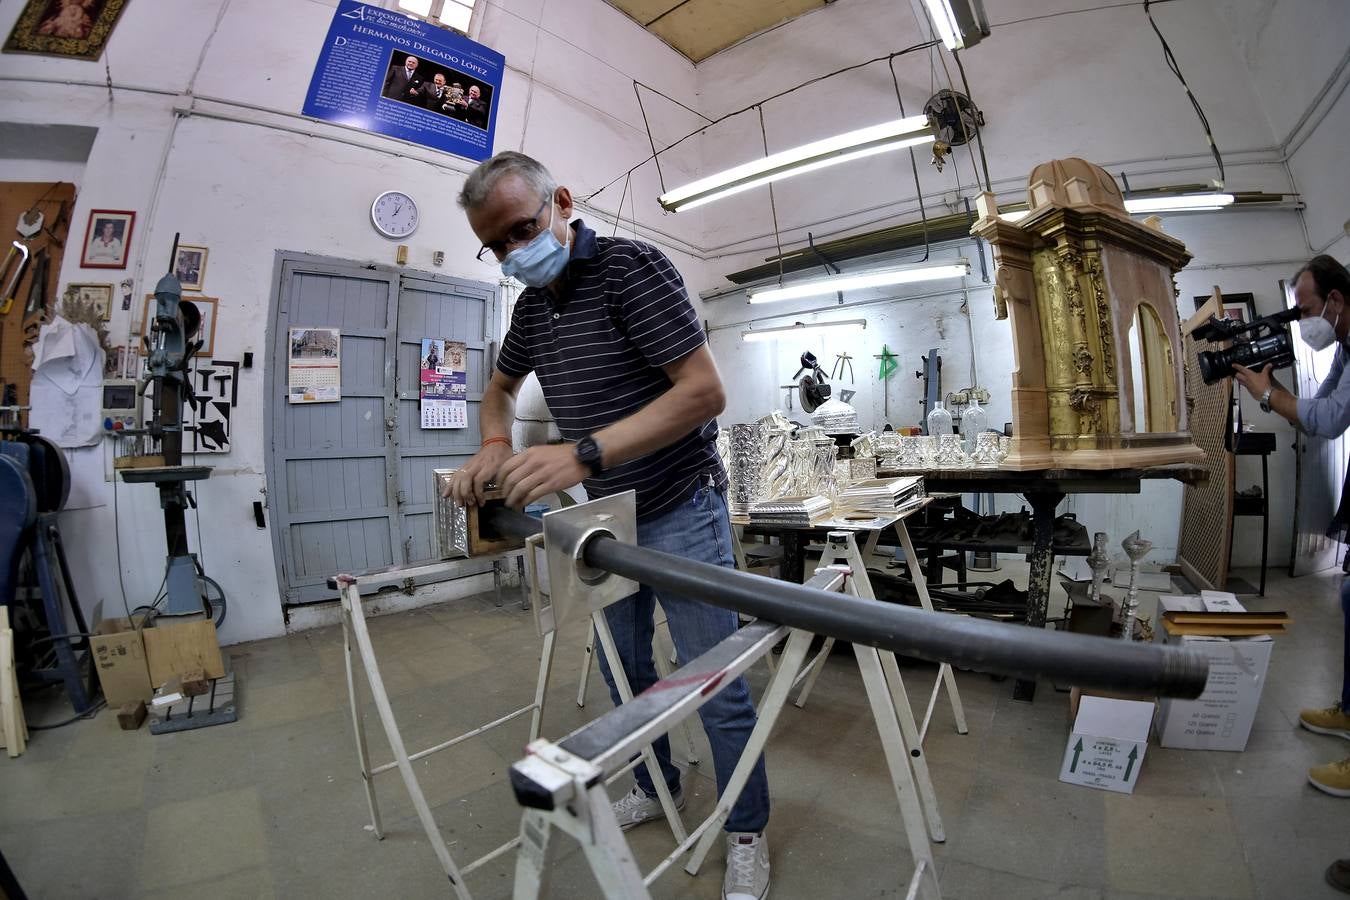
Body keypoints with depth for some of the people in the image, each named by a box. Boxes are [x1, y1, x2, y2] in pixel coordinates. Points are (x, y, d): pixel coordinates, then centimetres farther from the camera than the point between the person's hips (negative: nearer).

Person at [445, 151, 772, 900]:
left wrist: (584, 455, -33)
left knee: (716, 684, 2)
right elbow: (500, 387, 23)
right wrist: (495, 446, 1)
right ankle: (655, 786, 44)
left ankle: (747, 832, 27)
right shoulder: (531, 303, 7)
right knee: (622, 667, 19)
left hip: (681, 512, -7)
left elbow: (704, 391, -24)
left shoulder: (631, 266, -15)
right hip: (609, 515, 8)